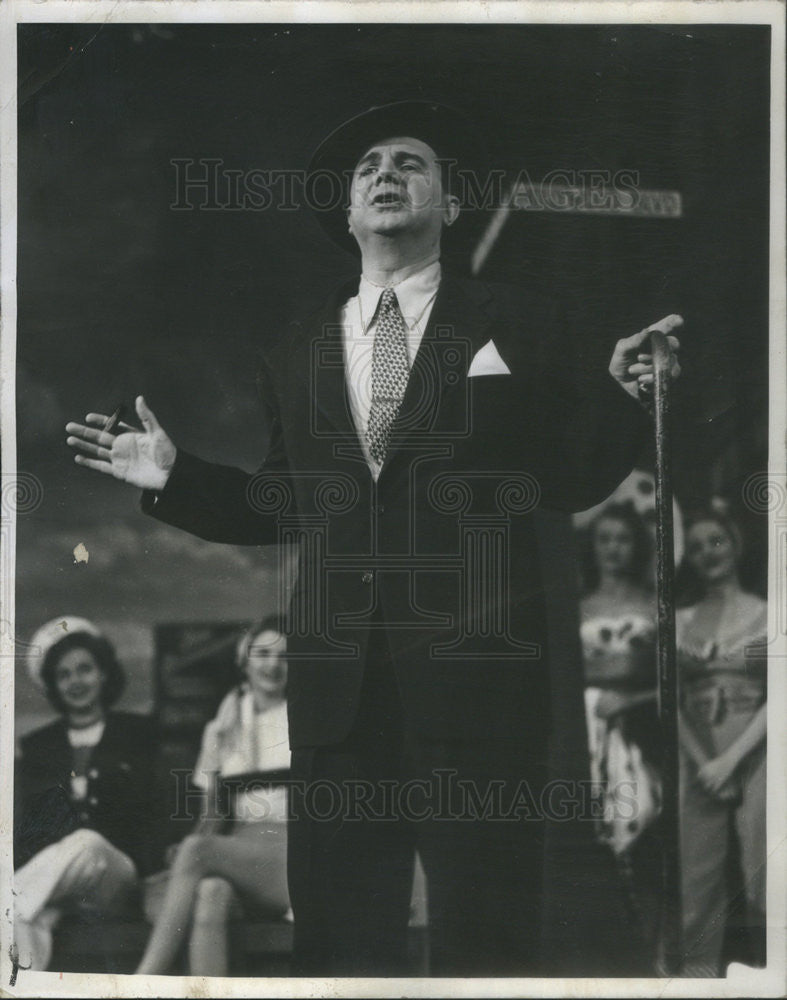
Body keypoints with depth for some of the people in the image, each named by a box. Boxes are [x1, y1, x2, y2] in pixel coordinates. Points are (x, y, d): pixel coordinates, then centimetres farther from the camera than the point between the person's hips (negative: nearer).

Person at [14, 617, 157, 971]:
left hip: (115, 873, -1)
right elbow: (27, 824, 17)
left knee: (87, 843, -44)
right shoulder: (37, 746, 26)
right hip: (44, 869, 2)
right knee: (23, 921, -41)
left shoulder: (137, 734, 19)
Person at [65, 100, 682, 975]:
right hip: (338, 682, 3)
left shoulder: (515, 327, 5)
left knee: (484, 934, 3)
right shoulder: (297, 355, 15)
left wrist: (621, 398, -13)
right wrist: (173, 475, 10)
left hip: (474, 675, -3)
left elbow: (571, 480, 3)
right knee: (338, 931, 8)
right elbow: (284, 505, 18)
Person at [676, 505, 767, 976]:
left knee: (762, 875, -6)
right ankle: (700, 973, 9)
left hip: (755, 755, -3)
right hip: (698, 757, 3)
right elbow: (672, 699, 7)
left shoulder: (766, 614, 2)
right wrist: (703, 761, -6)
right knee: (699, 879, 2)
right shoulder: (682, 621, 11)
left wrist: (731, 759, -10)